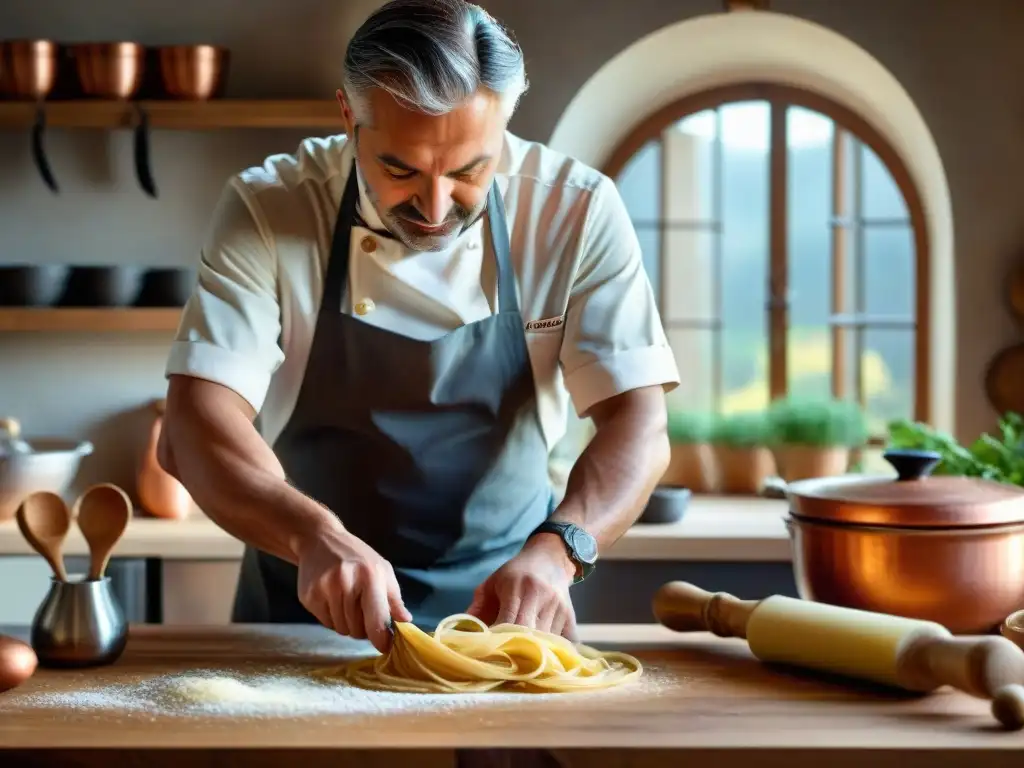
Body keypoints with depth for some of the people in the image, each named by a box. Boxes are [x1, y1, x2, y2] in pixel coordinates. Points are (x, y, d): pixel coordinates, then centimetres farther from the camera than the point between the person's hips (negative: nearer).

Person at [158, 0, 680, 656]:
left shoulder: (578, 212, -10)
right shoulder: (268, 209, -11)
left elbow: (639, 425, -13)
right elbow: (195, 427, -18)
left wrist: (555, 550, -33)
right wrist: (316, 537, -37)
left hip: (503, 607, 1)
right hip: (310, 609, 0)